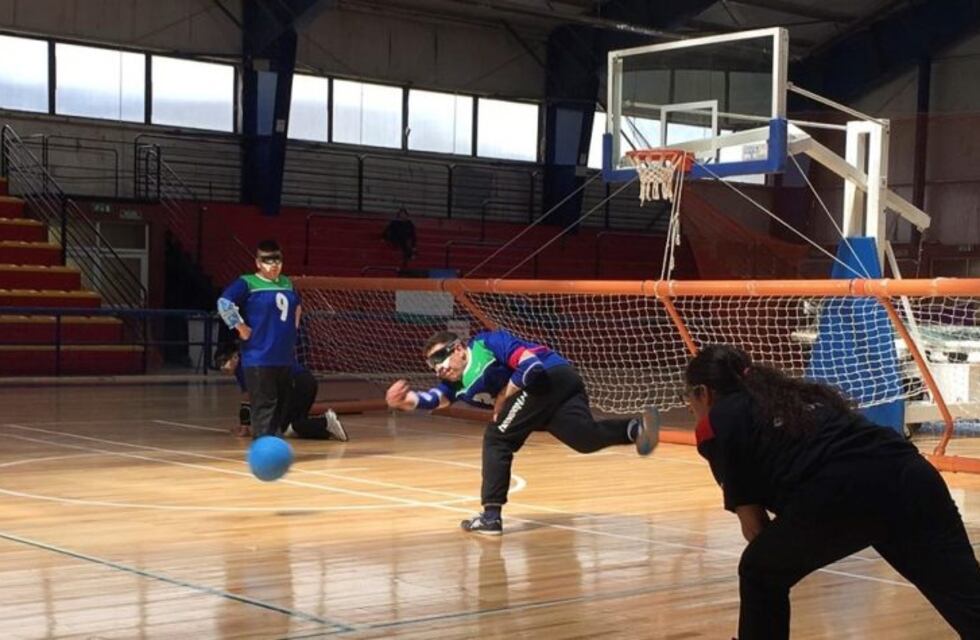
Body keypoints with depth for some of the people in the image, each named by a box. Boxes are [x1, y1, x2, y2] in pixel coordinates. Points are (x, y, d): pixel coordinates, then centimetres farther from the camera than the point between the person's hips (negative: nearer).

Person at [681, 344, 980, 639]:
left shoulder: (718, 424, 19)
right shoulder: (802, 395, 37)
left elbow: (753, 524, 14)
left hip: (835, 495, -5)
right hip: (910, 476, 6)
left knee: (759, 577, 23)